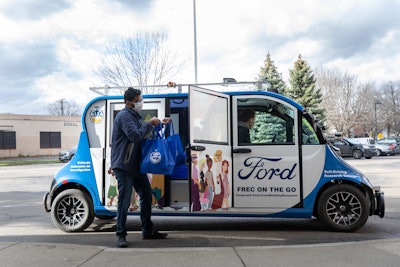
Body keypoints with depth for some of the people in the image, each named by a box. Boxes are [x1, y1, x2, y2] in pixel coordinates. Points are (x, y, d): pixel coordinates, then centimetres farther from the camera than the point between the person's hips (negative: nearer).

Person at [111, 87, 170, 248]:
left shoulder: (135, 116, 19)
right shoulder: (124, 116, -13)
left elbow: (144, 133, 23)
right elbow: (135, 135, -25)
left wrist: (160, 124, 11)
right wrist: (150, 124, -16)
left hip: (136, 165, 10)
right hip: (123, 166, -10)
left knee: (146, 196, 13)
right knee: (124, 200, -5)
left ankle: (148, 231, 23)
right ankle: (121, 235, 8)